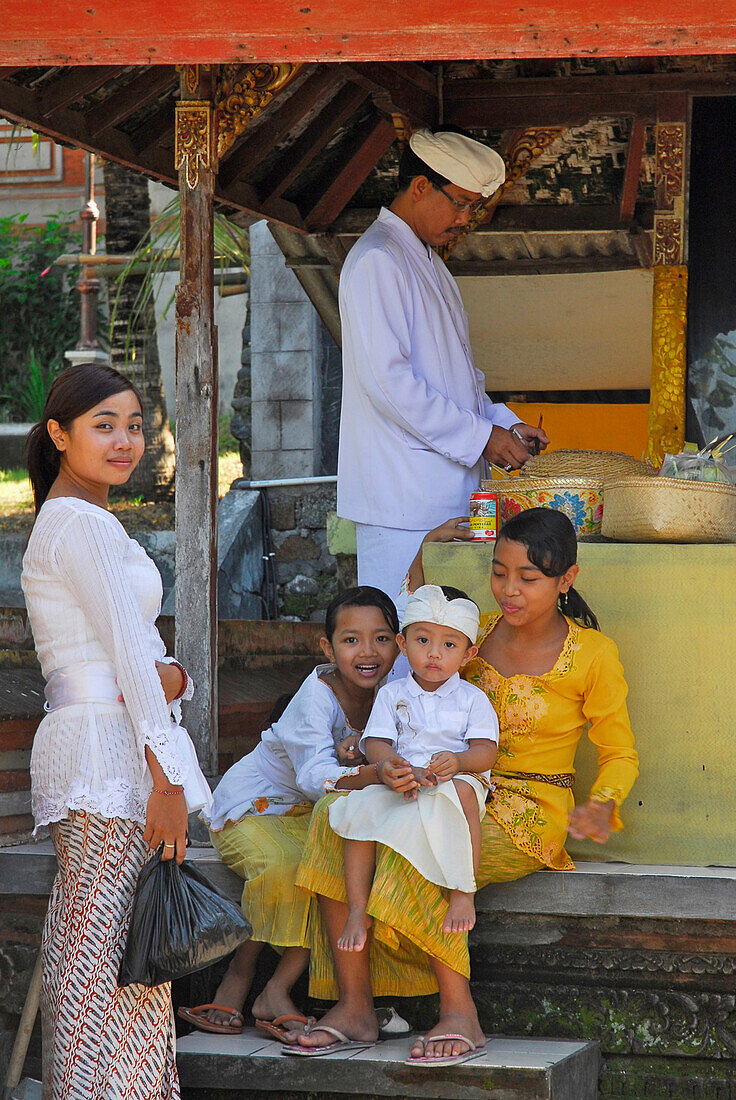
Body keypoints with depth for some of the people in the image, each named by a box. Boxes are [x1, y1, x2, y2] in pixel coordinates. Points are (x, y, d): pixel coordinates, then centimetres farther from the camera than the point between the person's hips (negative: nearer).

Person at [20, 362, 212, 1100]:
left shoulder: (70, 520, 21)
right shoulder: (84, 524, -11)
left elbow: (143, 648, 18)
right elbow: (130, 653, -16)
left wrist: (170, 675, -5)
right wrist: (165, 777, -18)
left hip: (90, 754, 10)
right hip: (110, 750, -10)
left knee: (88, 950, 10)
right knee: (109, 954, -10)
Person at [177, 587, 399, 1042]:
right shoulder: (318, 694, -23)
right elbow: (314, 777, -36)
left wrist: (357, 750, -27)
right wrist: (375, 774, -56)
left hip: (310, 815, 6)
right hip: (251, 805, -5)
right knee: (283, 867, -36)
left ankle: (278, 992, -19)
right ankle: (238, 979, -12)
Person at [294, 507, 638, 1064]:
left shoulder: (593, 653, -3)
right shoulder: (476, 632, 10)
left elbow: (620, 755, 2)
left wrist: (601, 807, -18)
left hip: (530, 819, -5)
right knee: (337, 812, -22)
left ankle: (459, 1012, -26)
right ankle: (353, 1004, -24)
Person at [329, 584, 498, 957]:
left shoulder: (471, 699, 8)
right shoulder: (392, 694, 13)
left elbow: (485, 751, -2)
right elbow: (376, 742, 2)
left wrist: (457, 762, -26)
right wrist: (389, 767, -22)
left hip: (453, 781, -2)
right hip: (399, 787, 2)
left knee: (461, 790, -38)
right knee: (360, 809, -28)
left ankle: (463, 894, -35)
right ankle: (357, 911, -22)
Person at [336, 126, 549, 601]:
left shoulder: (430, 263, 22)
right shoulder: (377, 262, -11)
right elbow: (387, 380, -19)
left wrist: (506, 424, 10)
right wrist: (481, 436, -16)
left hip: (446, 498, 9)